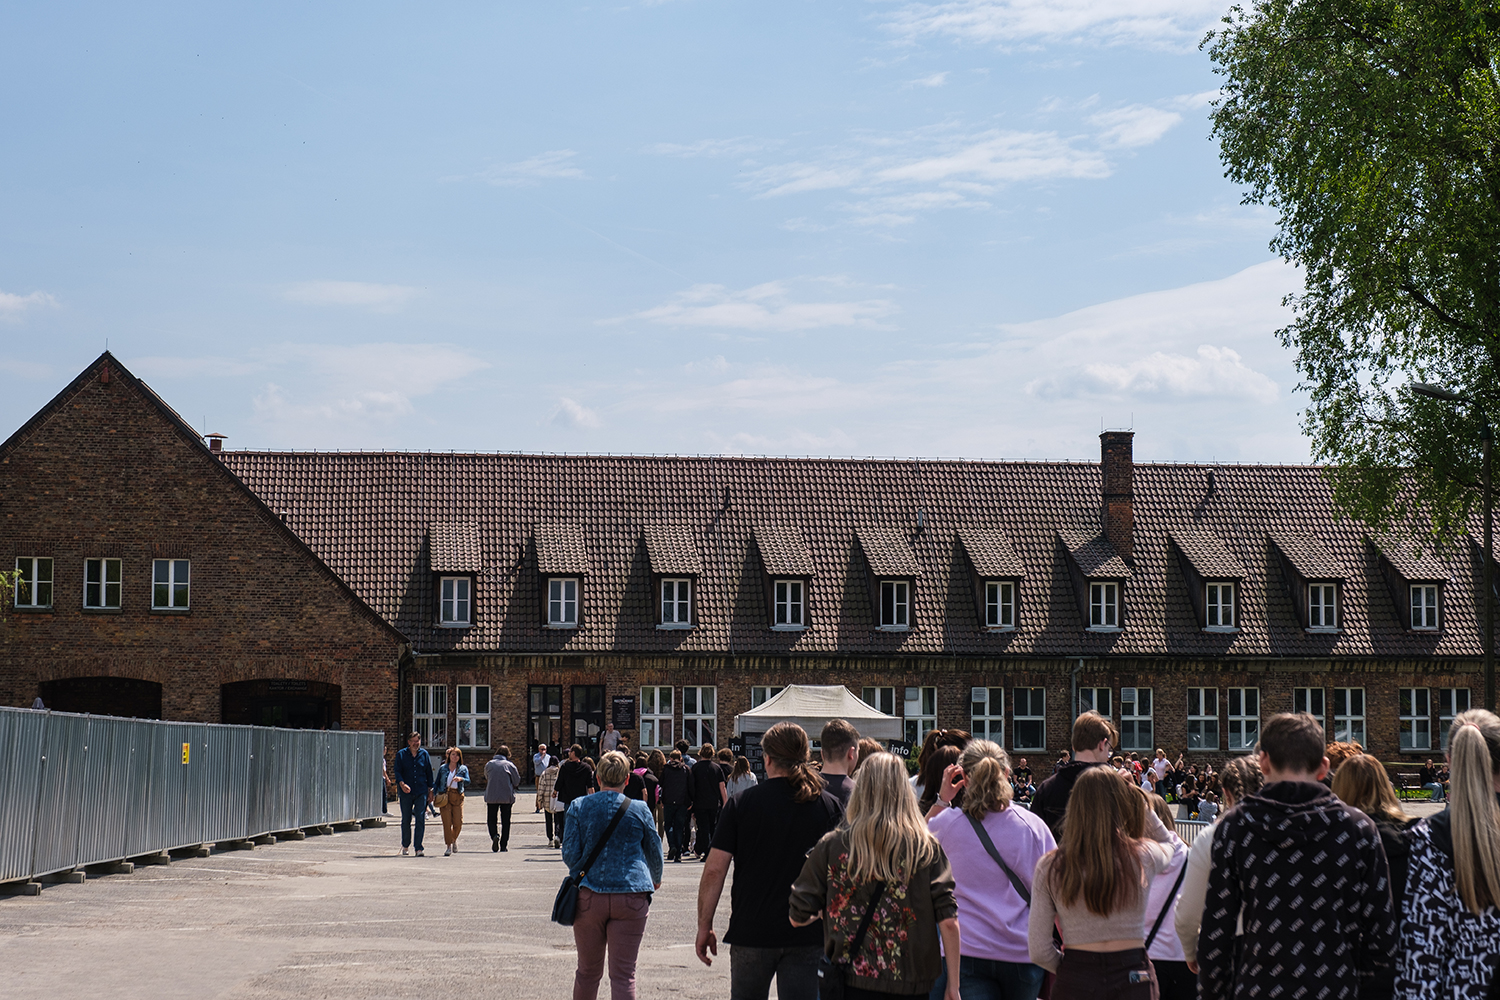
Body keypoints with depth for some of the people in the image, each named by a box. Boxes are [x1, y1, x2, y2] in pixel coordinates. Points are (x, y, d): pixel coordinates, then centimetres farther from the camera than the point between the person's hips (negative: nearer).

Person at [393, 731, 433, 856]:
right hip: (406, 792, 0)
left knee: (420, 819, -9)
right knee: (406, 820, 6)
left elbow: (429, 772, 13)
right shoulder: (401, 754, 3)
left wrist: (430, 789, 10)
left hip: (421, 792, 0)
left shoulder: (424, 754, 7)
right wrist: (402, 784, -22)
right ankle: (405, 846, 23)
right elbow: (397, 771, -5)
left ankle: (418, 848, -9)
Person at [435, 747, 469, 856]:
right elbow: (437, 783, 14)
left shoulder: (463, 769, 10)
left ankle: (454, 839, 26)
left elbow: (468, 782, -2)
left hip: (457, 797, 0)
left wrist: (461, 779, -23)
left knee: (458, 823, -4)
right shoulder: (442, 768, 11)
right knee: (447, 822, -7)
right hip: (445, 796, 0)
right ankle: (449, 846, -1)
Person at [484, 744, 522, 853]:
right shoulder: (509, 765, -4)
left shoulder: (489, 765, 3)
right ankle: (504, 845, 7)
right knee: (505, 821, 9)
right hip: (507, 797, -1)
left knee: (491, 819, 10)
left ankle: (494, 835, -19)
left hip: (491, 796, 1)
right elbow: (517, 782, 0)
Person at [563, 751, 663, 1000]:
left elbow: (569, 854, 0)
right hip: (631, 898, -1)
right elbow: (655, 853, 13)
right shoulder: (639, 810, 1)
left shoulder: (578, 807, 2)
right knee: (623, 974, -1)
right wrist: (656, 879, 34)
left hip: (588, 896, 1)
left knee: (588, 971, 14)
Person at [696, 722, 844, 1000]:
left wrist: (704, 926, 3)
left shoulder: (741, 803, -4)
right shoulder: (831, 806, -1)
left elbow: (714, 870, -6)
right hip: (809, 936, 0)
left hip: (750, 933, 0)